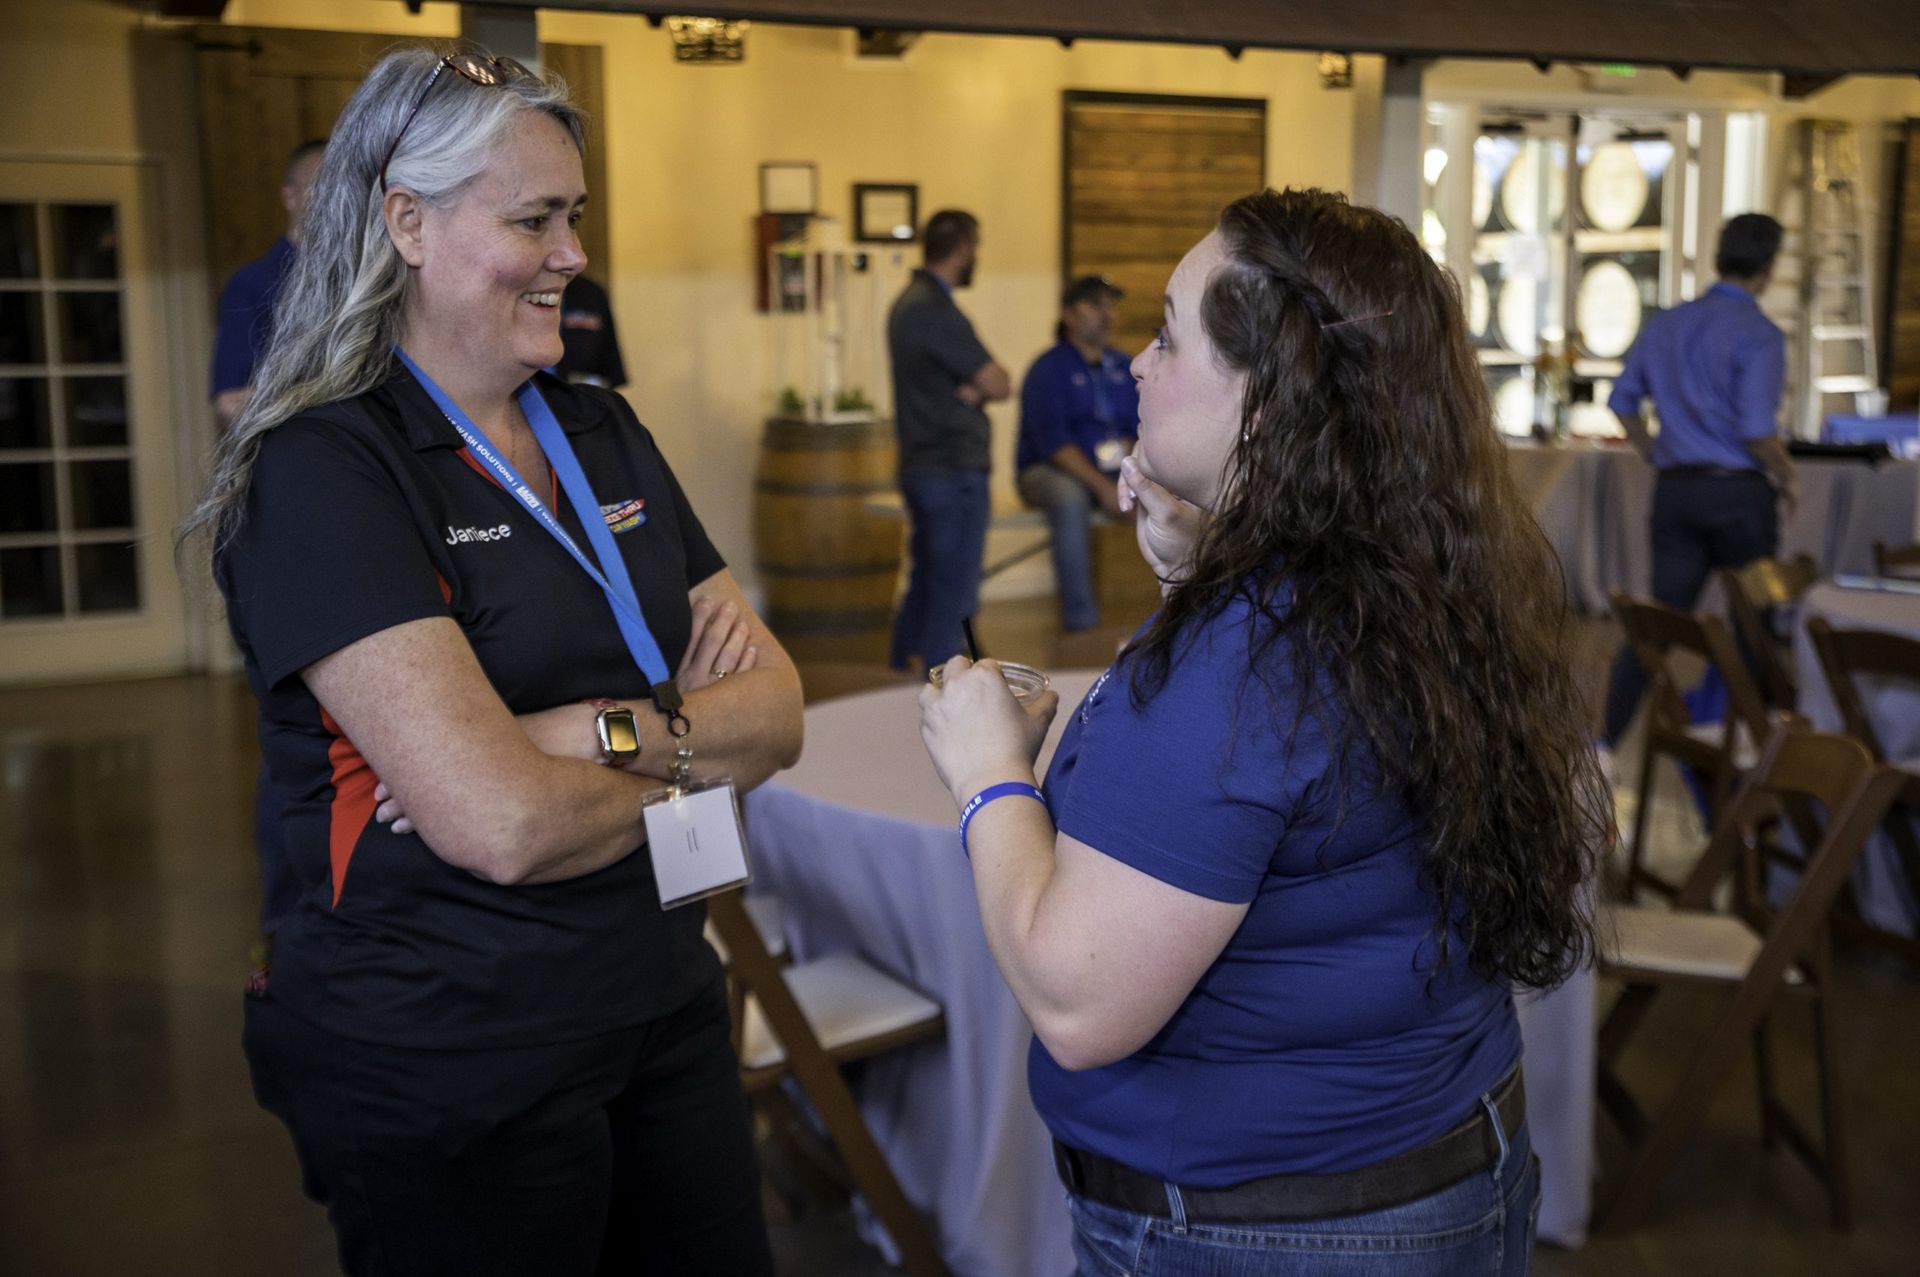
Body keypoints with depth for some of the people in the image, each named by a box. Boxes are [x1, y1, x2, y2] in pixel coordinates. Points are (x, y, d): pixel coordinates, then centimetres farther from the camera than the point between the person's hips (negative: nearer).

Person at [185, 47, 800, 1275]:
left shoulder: (605, 434, 6)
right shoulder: (322, 472, -16)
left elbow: (777, 707, 0)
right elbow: (501, 826, -25)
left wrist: (606, 731, -18)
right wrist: (688, 746, -8)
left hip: (664, 998, 7)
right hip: (445, 1067, -6)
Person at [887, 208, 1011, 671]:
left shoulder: (909, 301, 14)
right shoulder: (937, 312, -19)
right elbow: (999, 385, -17)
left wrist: (974, 388, -7)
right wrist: (982, 387, 4)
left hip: (921, 469, 10)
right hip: (954, 472, -10)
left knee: (924, 586, 17)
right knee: (954, 595, -4)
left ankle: (899, 669, 24)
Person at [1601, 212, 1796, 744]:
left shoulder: (1667, 324, 8)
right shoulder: (1759, 335, -11)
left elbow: (1622, 400, 12)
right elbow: (1757, 430, -18)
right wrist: (1786, 479, -2)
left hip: (1676, 489, 5)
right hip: (1739, 491, -5)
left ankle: (1605, 734, -1)